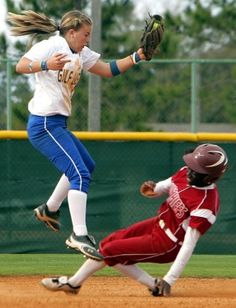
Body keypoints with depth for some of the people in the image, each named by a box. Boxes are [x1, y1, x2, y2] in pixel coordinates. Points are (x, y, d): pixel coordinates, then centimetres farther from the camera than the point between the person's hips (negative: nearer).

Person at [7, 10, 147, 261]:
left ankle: (49, 210, 37)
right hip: (44, 124, -11)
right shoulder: (52, 45, -11)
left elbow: (109, 69, 18)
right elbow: (21, 66, -21)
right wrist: (46, 65, -39)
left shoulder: (81, 54, 16)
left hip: (57, 125, 11)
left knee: (86, 165, 27)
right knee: (80, 174, -19)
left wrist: (138, 56, 6)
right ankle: (79, 236, -25)